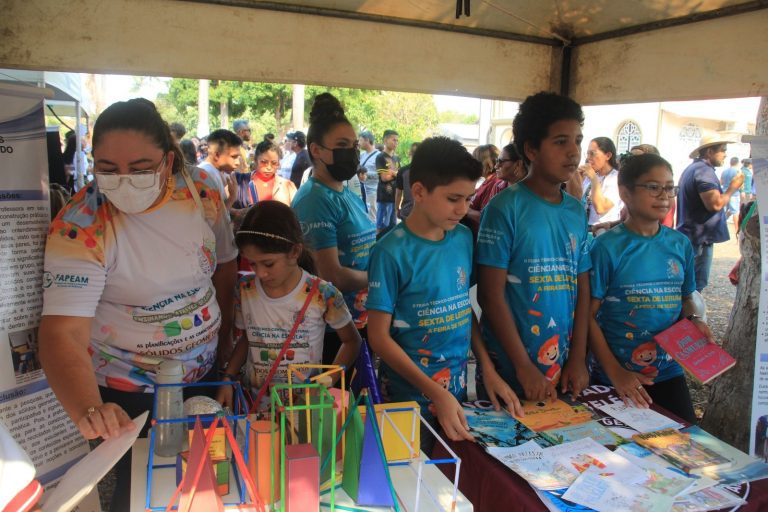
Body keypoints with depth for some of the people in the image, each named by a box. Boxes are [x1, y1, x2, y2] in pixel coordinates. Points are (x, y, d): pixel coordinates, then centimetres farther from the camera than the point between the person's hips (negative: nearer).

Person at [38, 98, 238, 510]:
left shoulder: (203, 191, -12)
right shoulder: (79, 229, -24)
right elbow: (62, 332, -30)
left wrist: (226, 337, 9)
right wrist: (89, 411, -47)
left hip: (208, 375, 4)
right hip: (126, 398, -4)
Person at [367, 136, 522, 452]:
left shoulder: (463, 238, 1)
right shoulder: (392, 252, -17)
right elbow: (379, 336, -16)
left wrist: (489, 369, 0)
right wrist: (437, 394, -20)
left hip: (458, 390, 6)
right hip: (410, 400, -5)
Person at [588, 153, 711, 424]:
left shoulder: (680, 244, 2)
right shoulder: (607, 247, -13)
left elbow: (685, 298, 16)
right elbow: (588, 315, -12)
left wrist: (693, 320, -7)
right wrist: (615, 372, -17)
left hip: (669, 372, 5)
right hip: (614, 378, -4)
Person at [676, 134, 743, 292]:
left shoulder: (692, 168, 17)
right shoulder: (704, 170, -16)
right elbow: (715, 204, -25)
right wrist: (732, 188, -11)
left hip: (688, 237, 10)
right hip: (700, 239, -10)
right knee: (696, 286, -4)